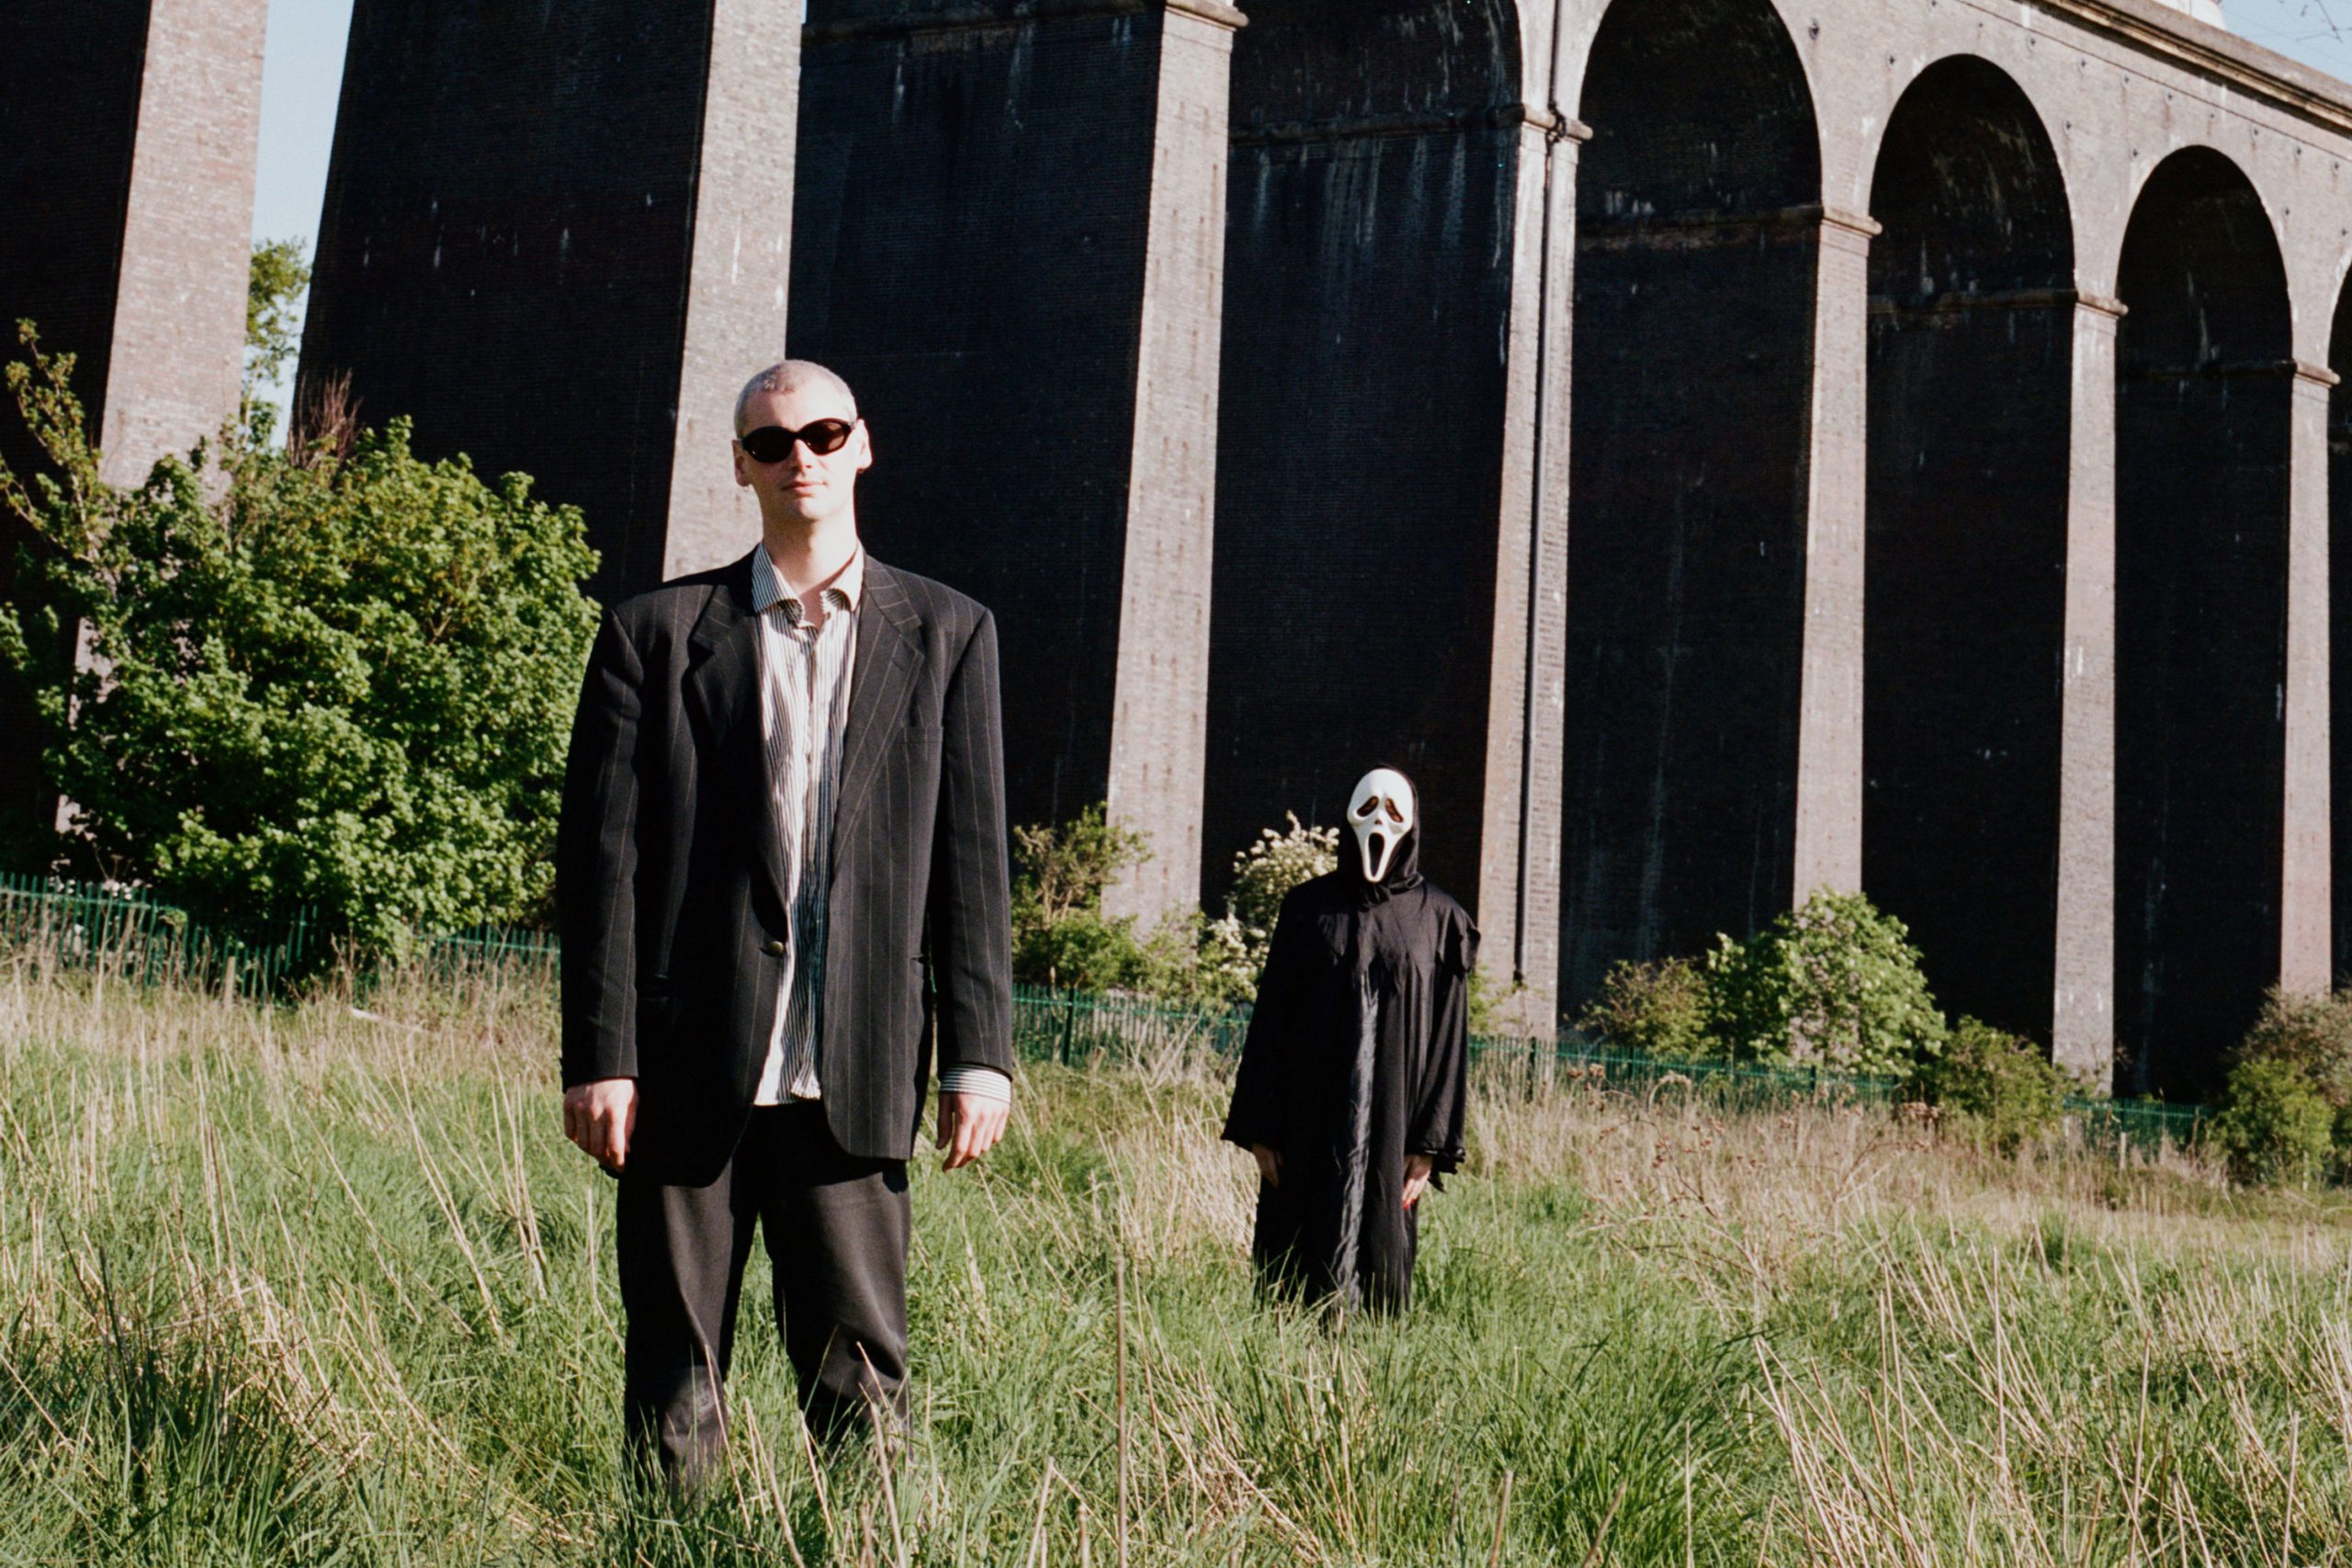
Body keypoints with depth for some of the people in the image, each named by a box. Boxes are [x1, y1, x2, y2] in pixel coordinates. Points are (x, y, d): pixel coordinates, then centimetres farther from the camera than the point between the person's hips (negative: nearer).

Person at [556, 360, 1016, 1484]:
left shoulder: (947, 635, 10)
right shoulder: (655, 634, 7)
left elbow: (971, 859, 7)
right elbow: (600, 855, 3)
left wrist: (979, 1055, 1)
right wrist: (599, 1057, -5)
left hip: (853, 1081, 0)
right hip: (687, 1073, 0)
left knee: (861, 1378, 1)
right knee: (672, 1377, 5)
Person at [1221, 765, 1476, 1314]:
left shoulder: (1438, 920, 5)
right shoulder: (1310, 907, 7)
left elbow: (1448, 1038, 2)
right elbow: (1271, 1017, 5)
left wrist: (1430, 1147, -5)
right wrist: (1259, 1127, -2)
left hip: (1391, 1119, -1)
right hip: (1310, 1118, 1)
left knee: (1379, 1245, -1)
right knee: (1298, 1262, 1)